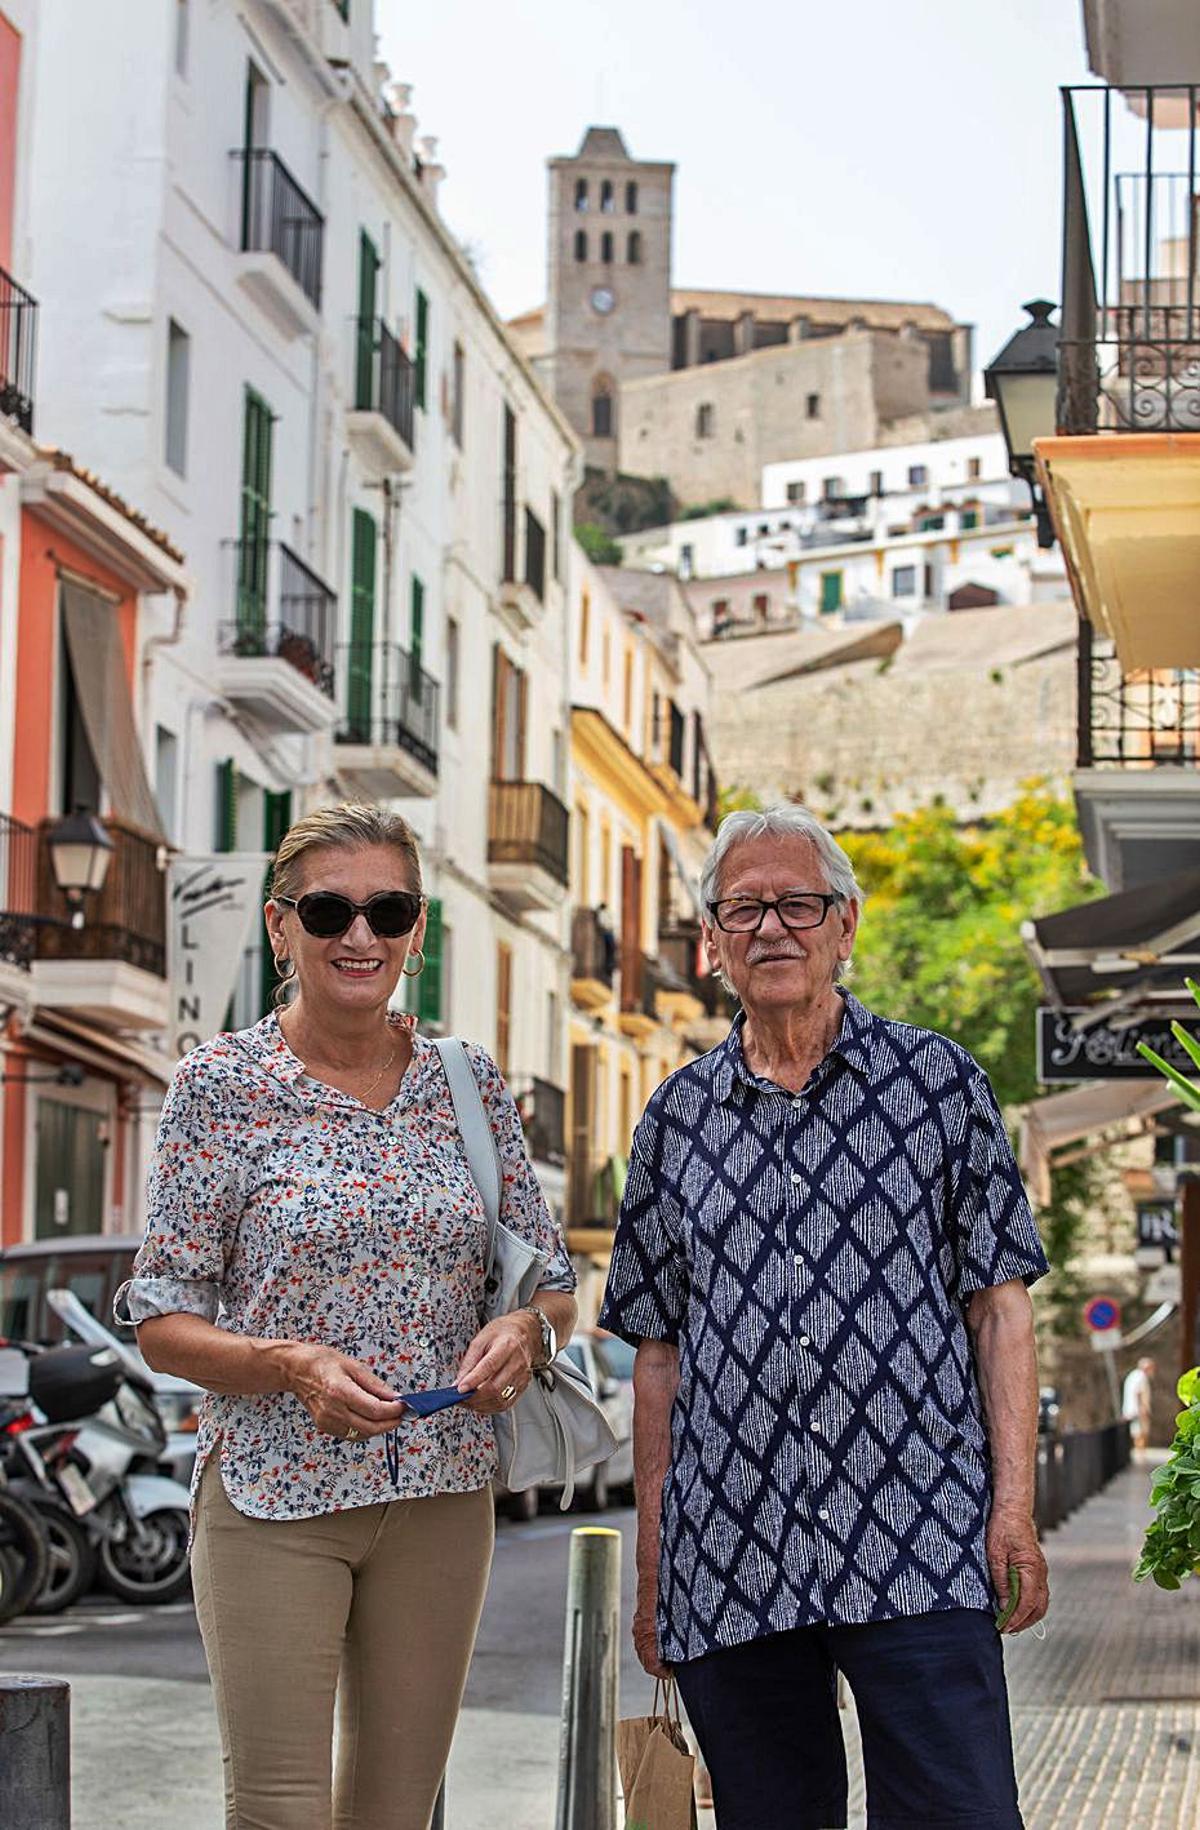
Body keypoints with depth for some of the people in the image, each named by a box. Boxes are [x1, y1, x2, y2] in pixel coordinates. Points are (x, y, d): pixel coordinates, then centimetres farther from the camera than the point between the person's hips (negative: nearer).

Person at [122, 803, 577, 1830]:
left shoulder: (469, 1082, 6)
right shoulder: (223, 1084, -4)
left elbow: (555, 1284, 11)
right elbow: (162, 1321, -4)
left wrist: (526, 1332, -12)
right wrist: (293, 1365, -21)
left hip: (440, 1500, 4)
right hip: (274, 1498, -3)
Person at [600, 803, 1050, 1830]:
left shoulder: (938, 1082, 7)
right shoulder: (678, 1119, 13)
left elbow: (999, 1303, 6)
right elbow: (659, 1351, 15)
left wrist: (1015, 1505, -5)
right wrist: (651, 1567, 11)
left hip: (917, 1553, -2)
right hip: (728, 1569, 3)